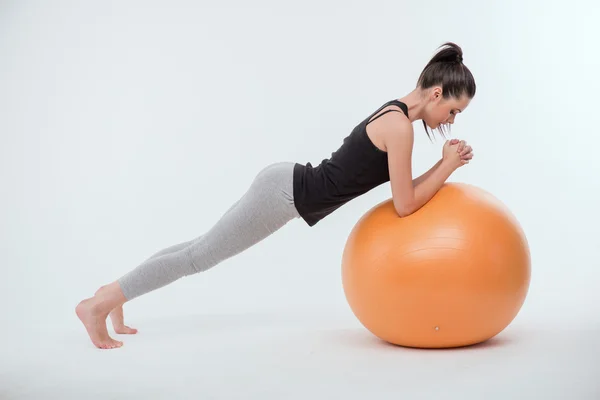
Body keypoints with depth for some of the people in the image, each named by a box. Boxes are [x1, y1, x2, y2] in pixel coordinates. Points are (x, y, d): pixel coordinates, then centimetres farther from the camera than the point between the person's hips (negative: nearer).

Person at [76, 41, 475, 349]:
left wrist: (445, 166, 9)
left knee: (203, 248, 17)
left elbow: (401, 189, 18)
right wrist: (448, 165, -9)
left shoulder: (395, 113, 11)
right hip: (285, 193, -9)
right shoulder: (400, 125, -19)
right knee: (200, 255, -1)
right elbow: (404, 206, -16)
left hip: (286, 184, 9)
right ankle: (98, 304, 8)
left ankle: (113, 292, 28)